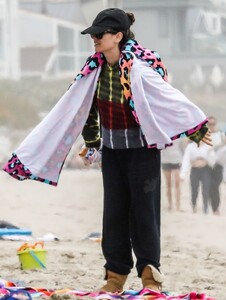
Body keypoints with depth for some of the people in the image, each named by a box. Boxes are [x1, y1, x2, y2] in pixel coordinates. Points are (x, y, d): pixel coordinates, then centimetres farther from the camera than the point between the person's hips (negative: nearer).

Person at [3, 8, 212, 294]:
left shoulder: (139, 68, -22)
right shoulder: (95, 68, -3)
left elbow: (170, 98, -16)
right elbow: (86, 107, 11)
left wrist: (197, 129, -11)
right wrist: (91, 140, 20)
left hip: (142, 149, -5)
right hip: (112, 149, 5)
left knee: (143, 209, -2)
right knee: (114, 211, 5)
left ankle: (150, 274, 7)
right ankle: (115, 275, 12)